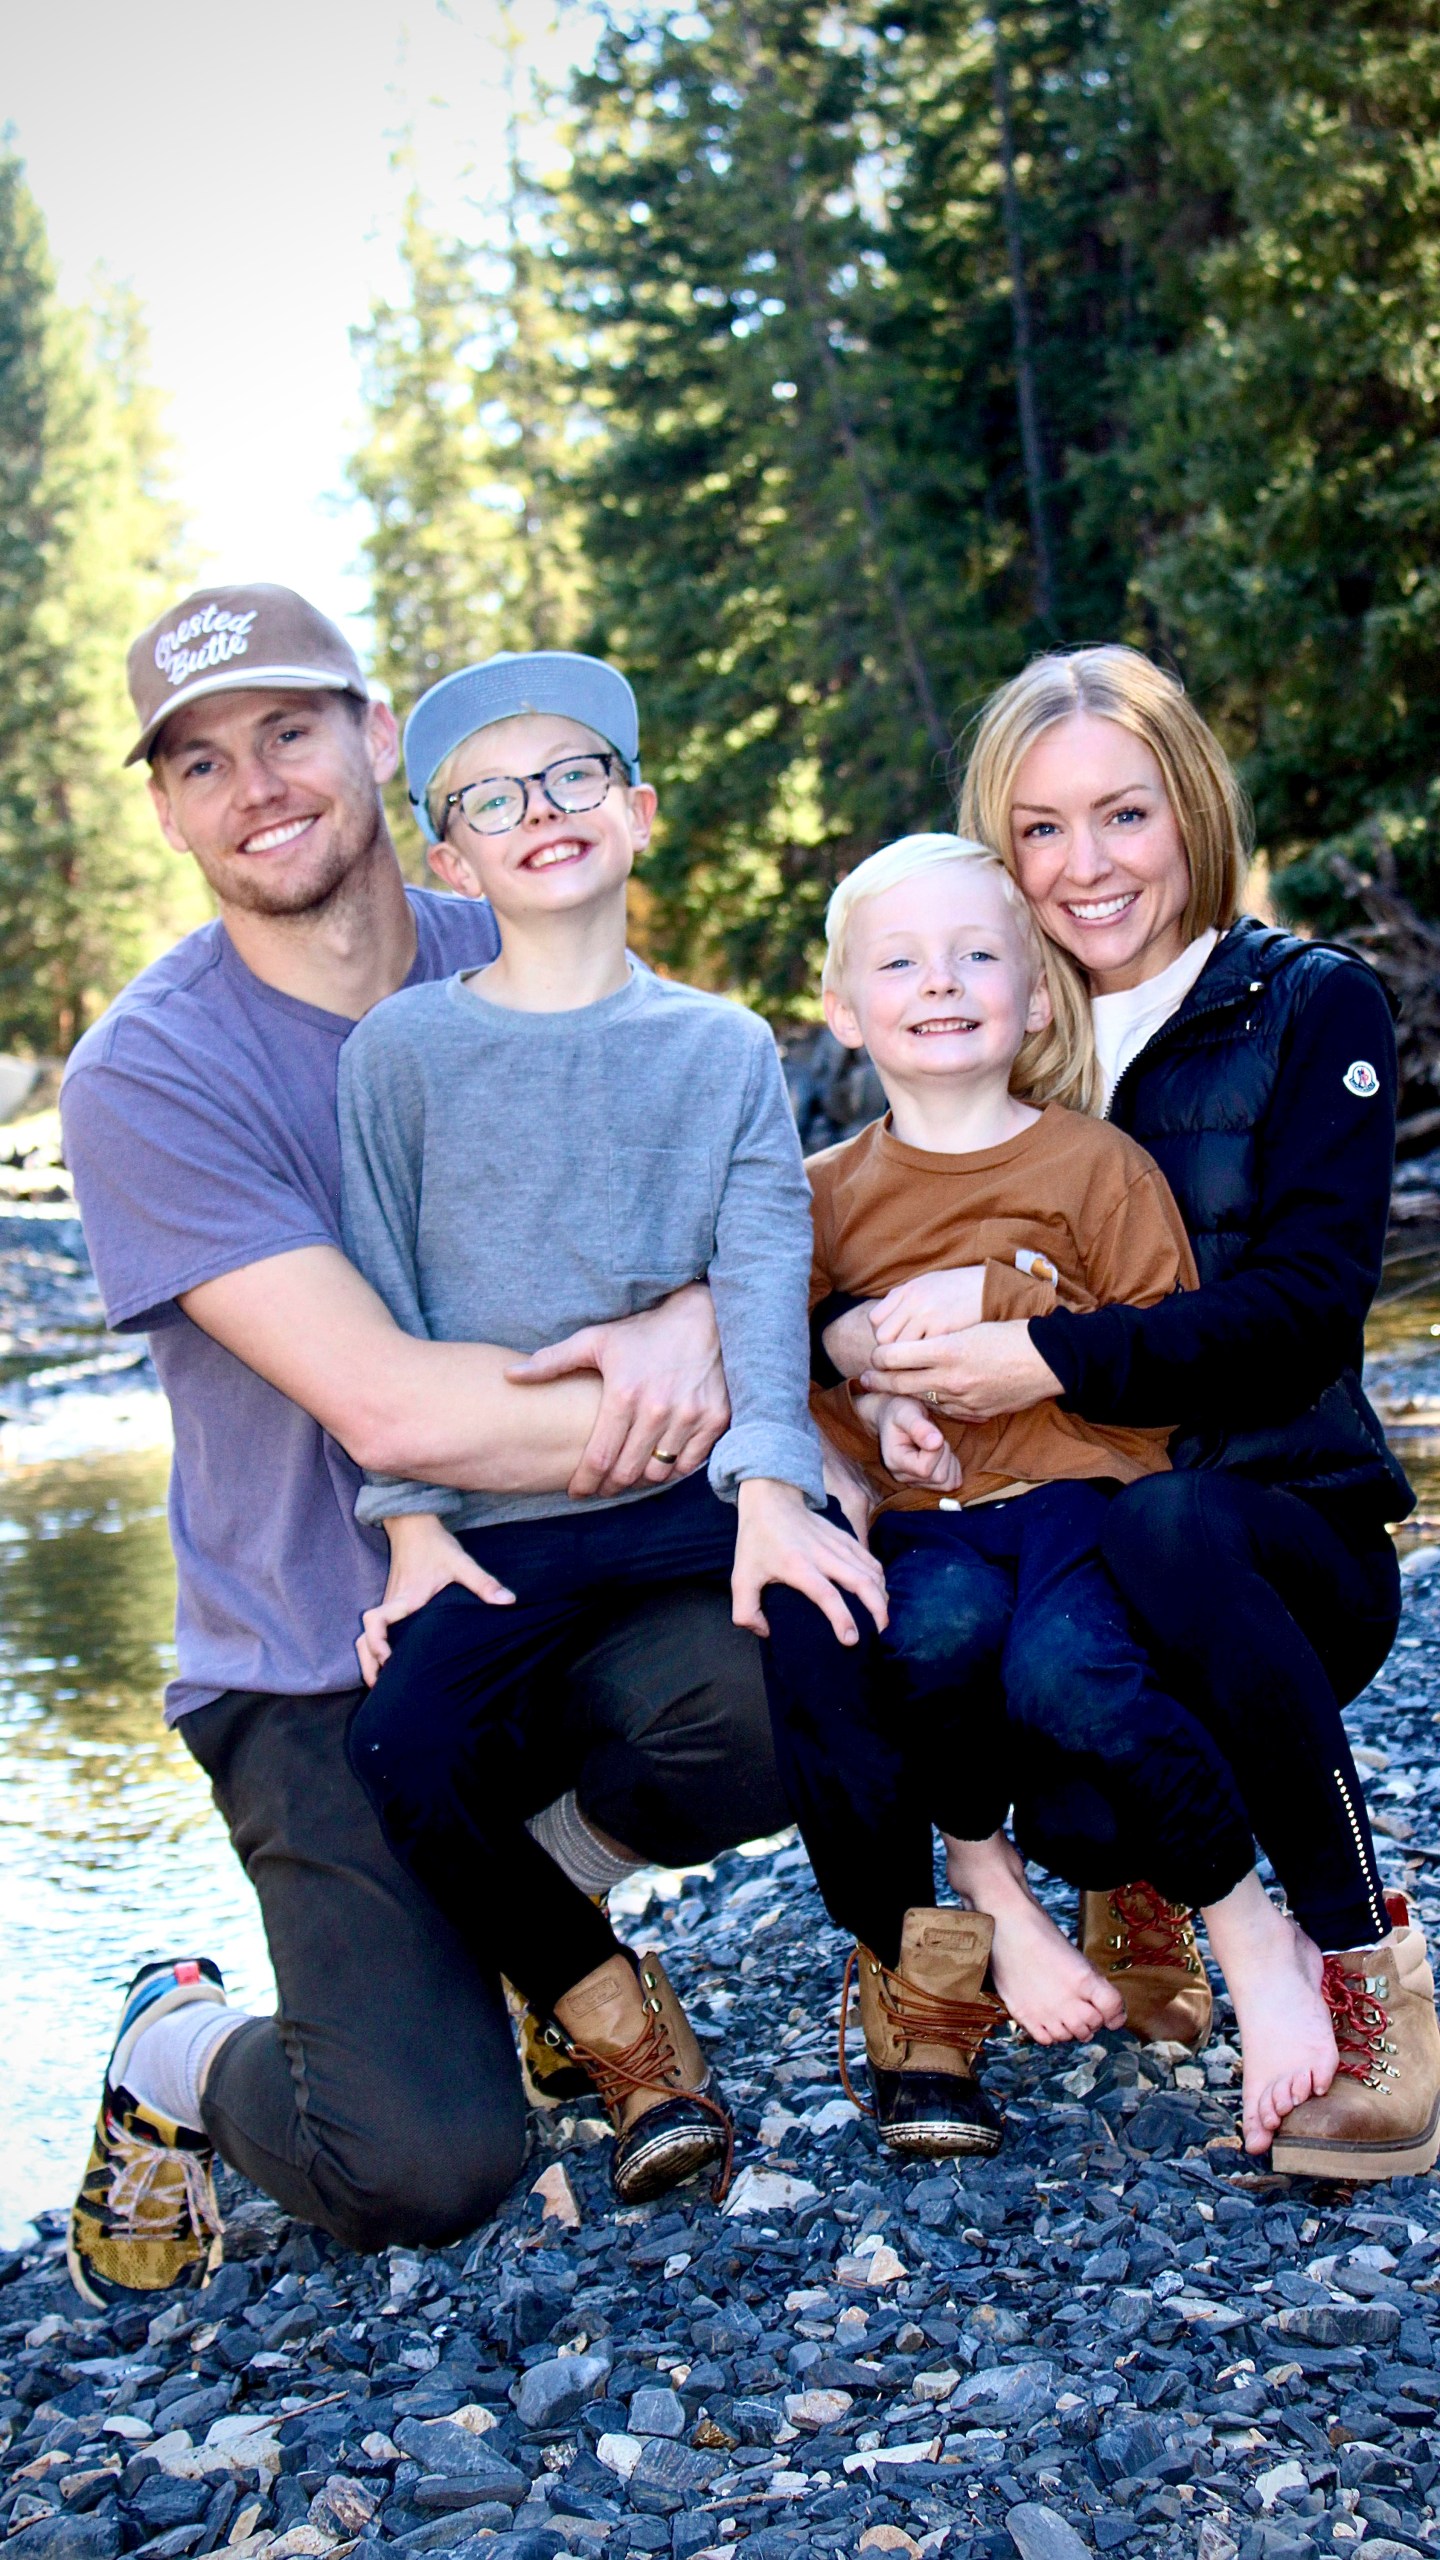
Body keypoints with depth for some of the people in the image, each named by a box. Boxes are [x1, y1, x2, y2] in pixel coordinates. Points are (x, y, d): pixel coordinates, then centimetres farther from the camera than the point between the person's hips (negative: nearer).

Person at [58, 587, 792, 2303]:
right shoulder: (148, 1074, -12)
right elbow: (388, 1406, -21)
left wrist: (694, 1323, -23)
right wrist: (753, 1429, -19)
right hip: (322, 1676, -4)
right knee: (425, 2165, -22)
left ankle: (554, 1860, 7)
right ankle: (181, 2058, 15)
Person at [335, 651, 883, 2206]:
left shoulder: (724, 1047, 9)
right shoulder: (400, 1053, 6)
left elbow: (763, 1278, -2)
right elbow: (377, 1315, 5)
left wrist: (771, 1491, -17)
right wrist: (411, 1526, -6)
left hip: (697, 1488, 1)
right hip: (497, 1527, 0)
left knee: (867, 1633, -26)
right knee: (409, 1746, -26)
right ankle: (622, 2028, 0)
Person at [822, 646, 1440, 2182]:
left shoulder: (1309, 1007, -1)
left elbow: (1306, 1310, -14)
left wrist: (1049, 1359, -25)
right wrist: (867, 1336, -22)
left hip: (1283, 1531, -2)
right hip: (1052, 1544, 3)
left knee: (1168, 1525, -38)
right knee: (1075, 1806, -30)